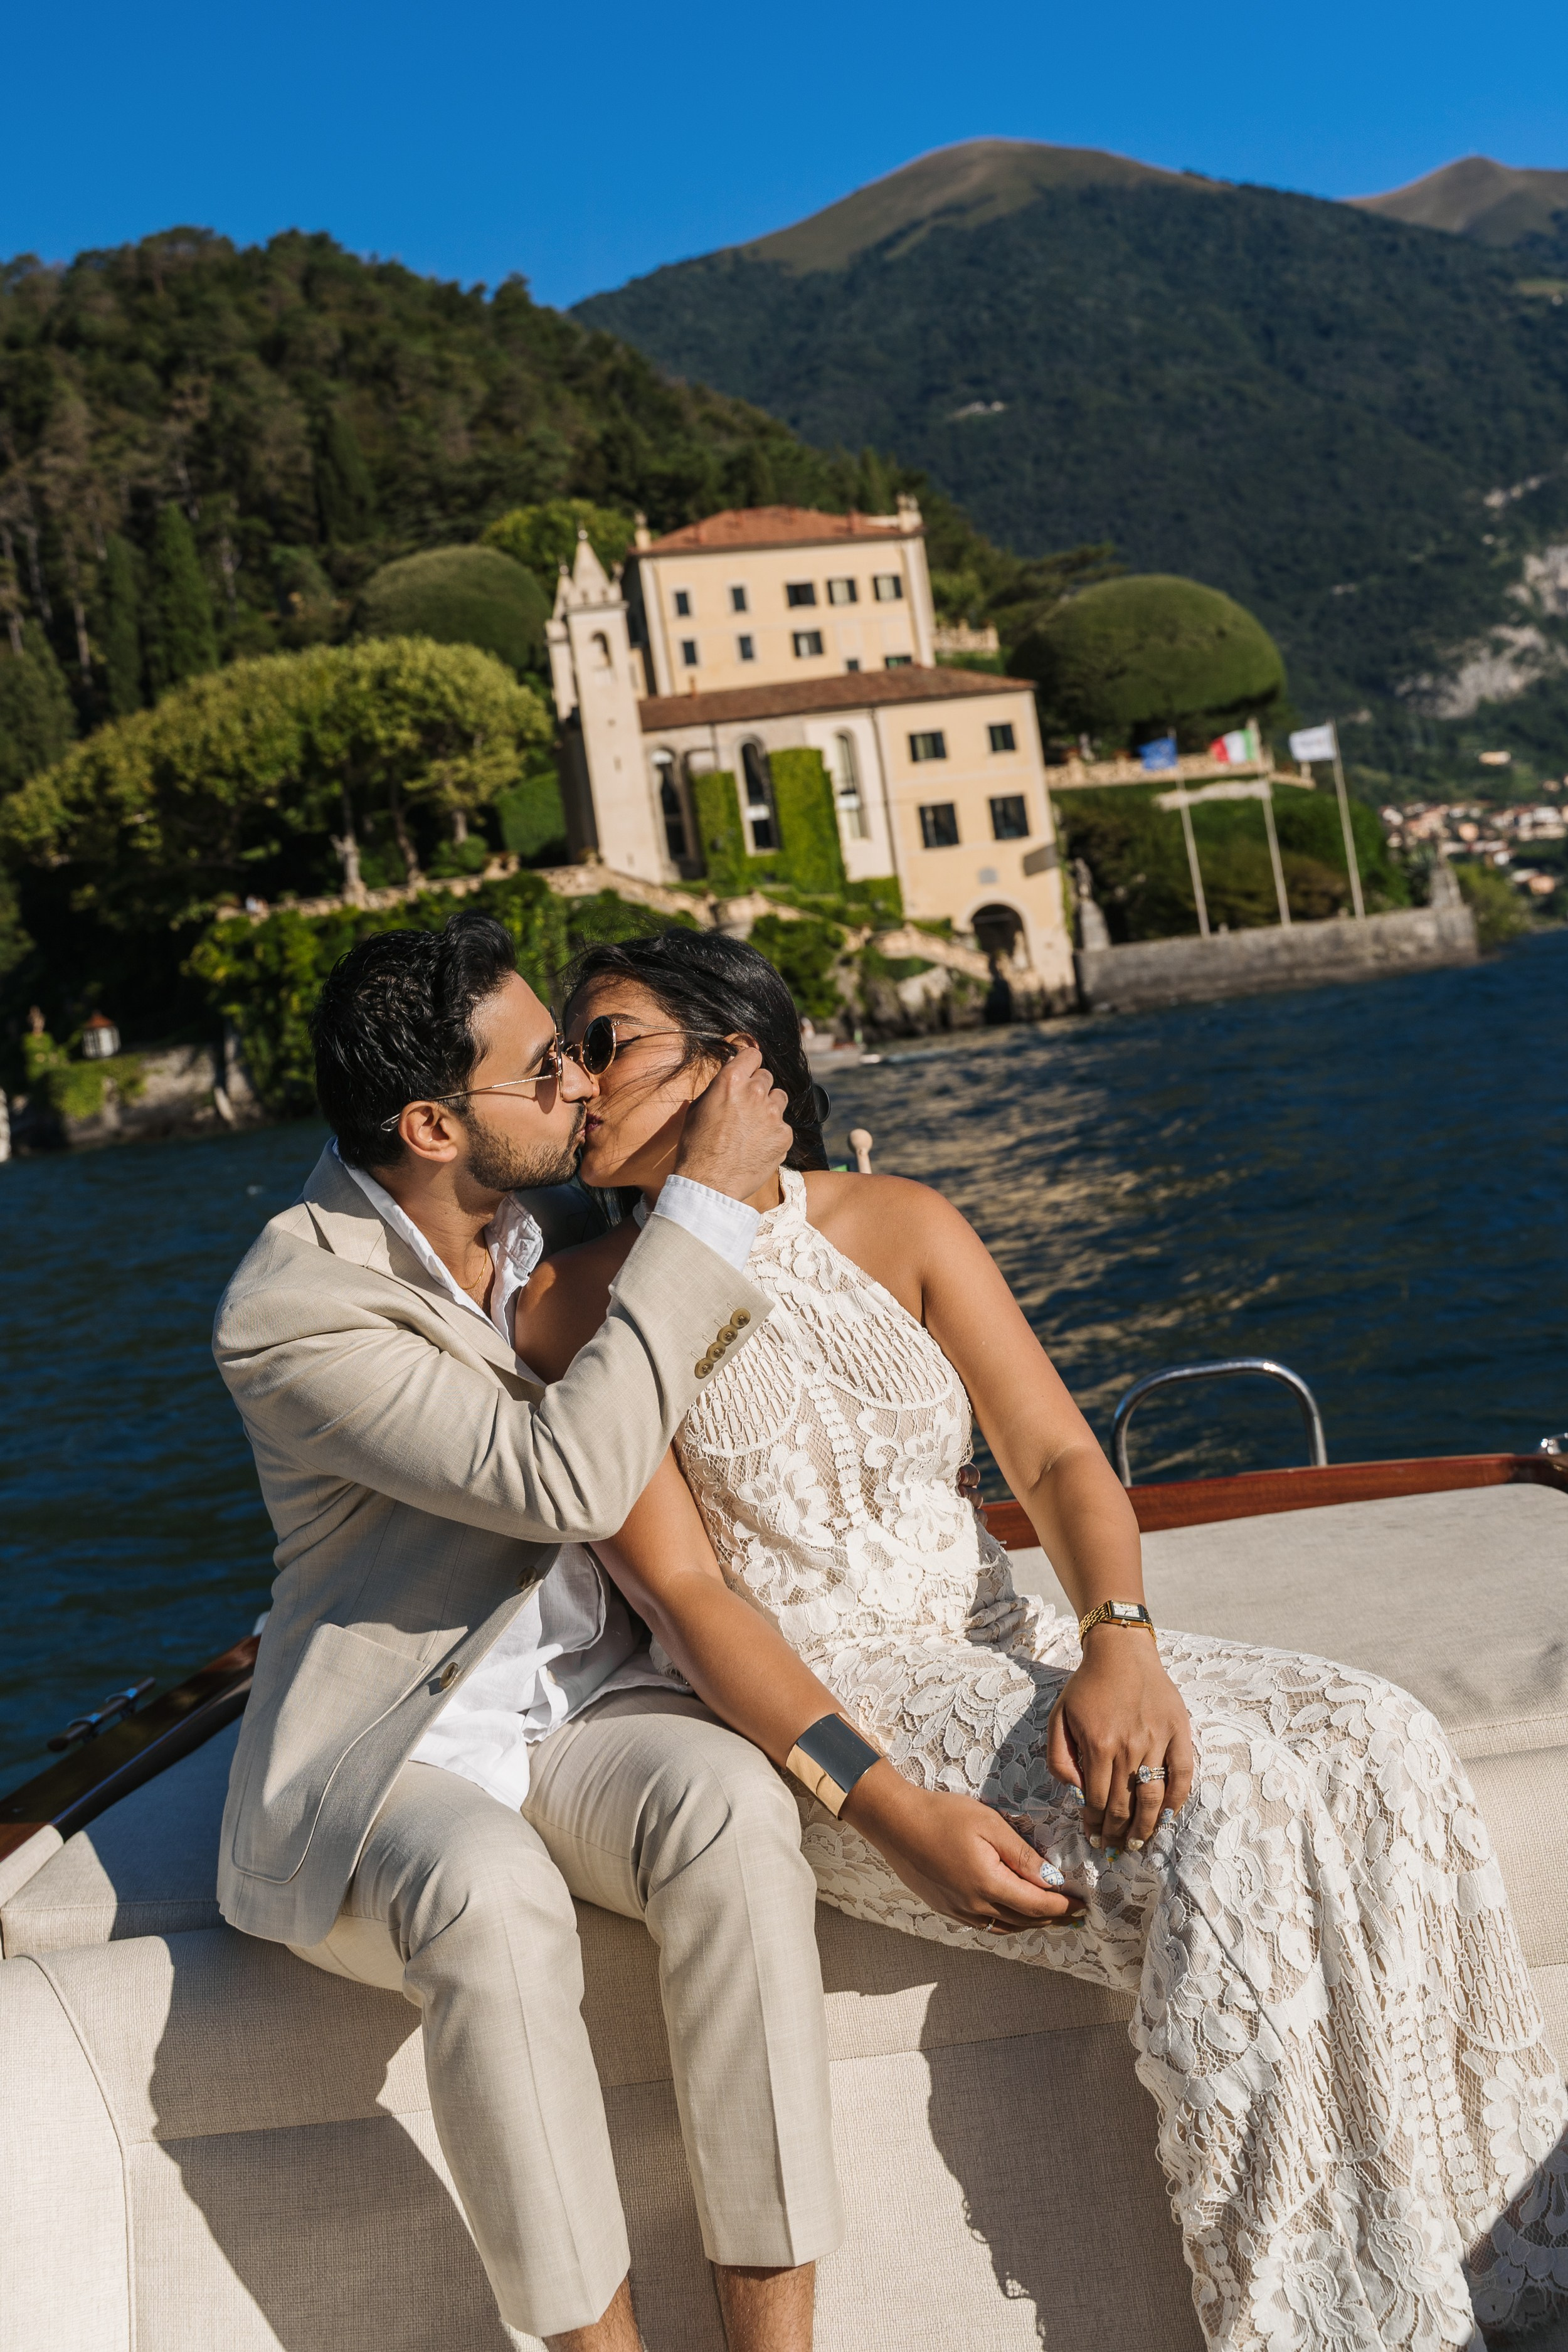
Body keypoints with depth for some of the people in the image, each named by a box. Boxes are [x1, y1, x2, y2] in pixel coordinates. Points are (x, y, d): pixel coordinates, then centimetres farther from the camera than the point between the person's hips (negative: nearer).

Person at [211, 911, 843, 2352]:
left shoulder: (548, 1216, 2)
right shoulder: (293, 1308, -20)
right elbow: (563, 1479, -29)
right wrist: (709, 1206, -25)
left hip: (586, 1704, 5)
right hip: (387, 1749, -4)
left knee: (728, 1804, -29)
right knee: (490, 1897, -38)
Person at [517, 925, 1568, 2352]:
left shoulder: (901, 1227, 6)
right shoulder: (581, 1304, -4)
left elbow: (1059, 1458, 0)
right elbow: (681, 1592, -11)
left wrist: (1119, 1643, -21)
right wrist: (883, 1805, -22)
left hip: (993, 1652, 5)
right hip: (802, 1713, -4)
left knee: (1372, 1748, -15)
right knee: (1223, 1814, -26)